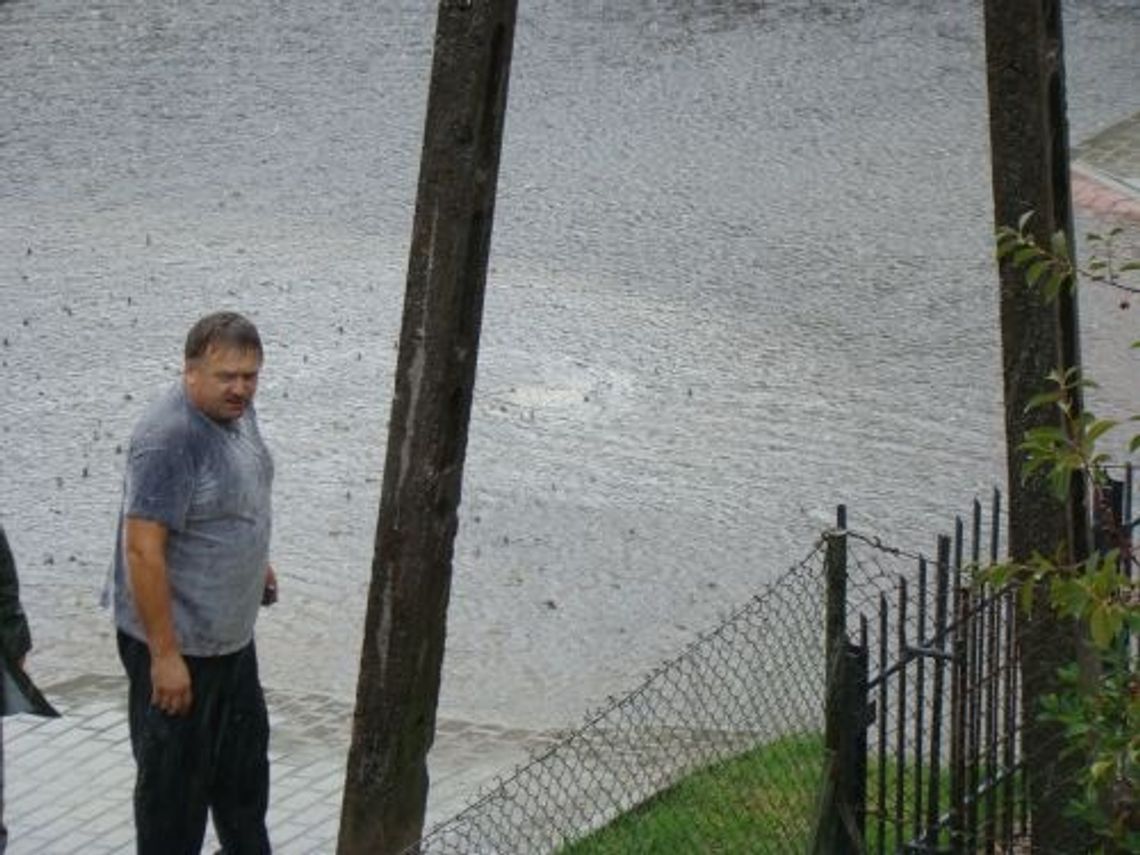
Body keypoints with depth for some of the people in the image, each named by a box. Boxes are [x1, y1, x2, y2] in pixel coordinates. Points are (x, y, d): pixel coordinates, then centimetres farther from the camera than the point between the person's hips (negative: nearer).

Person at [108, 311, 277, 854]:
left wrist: (255, 562, 23)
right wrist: (165, 656, -27)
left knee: (245, 754, 24)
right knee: (176, 774, 4)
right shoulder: (170, 438, -28)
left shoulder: (234, 409, 1)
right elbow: (143, 550, -28)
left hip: (231, 634, 10)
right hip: (178, 645, -9)